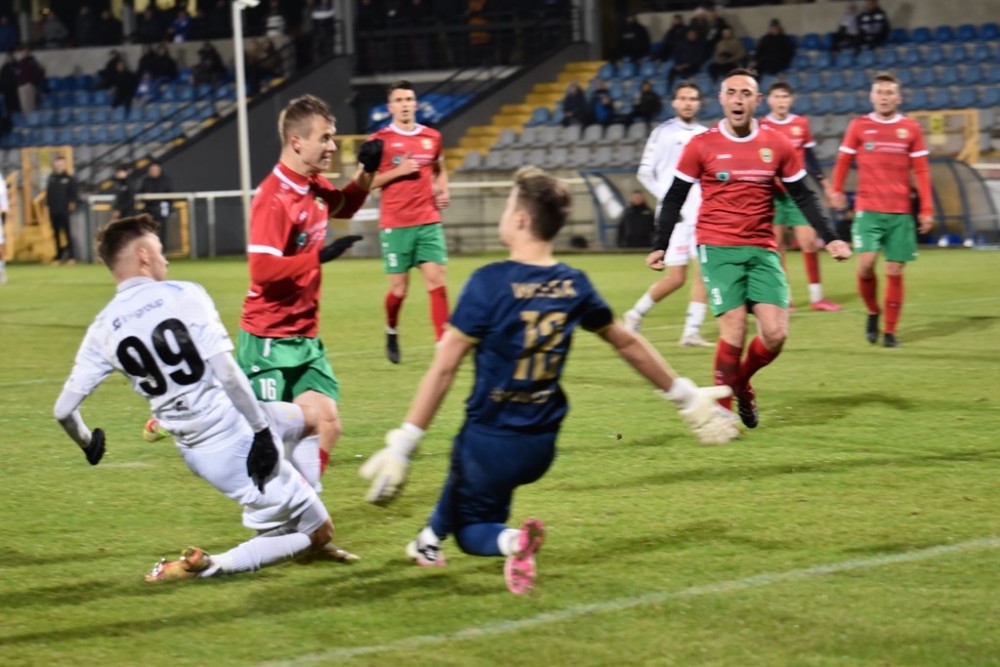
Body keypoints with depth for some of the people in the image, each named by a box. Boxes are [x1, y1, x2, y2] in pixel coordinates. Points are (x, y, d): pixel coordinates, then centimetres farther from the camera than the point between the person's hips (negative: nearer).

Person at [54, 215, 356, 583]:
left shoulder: (102, 330, 1)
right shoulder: (183, 295, -13)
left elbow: (64, 409, 0)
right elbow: (227, 373, -21)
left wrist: (88, 443, 20)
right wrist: (261, 430, -14)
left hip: (193, 451, 7)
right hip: (235, 436, -7)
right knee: (318, 533, 4)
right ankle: (205, 566, -7)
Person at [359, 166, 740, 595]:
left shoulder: (490, 283, -17)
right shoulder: (574, 286, -2)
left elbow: (443, 369, -19)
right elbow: (628, 344, 11)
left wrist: (402, 446, -16)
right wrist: (686, 397, 24)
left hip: (491, 441, -6)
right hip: (540, 446, 6)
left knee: (472, 528, 14)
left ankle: (511, 541, -18)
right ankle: (432, 536, 37)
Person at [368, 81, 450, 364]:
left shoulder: (432, 137, 8)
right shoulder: (380, 140, -3)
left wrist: (443, 191, 6)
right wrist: (398, 171, -15)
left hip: (429, 221, 3)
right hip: (395, 224, -3)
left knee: (437, 281, -7)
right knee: (399, 288, 2)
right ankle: (391, 332, 30)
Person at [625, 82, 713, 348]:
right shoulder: (663, 133, -2)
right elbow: (645, 173, -1)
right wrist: (667, 198, -9)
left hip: (702, 214, 5)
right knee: (676, 278, -5)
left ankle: (692, 331, -2)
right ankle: (636, 314, 16)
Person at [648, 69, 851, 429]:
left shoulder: (777, 145, 3)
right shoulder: (701, 145, -2)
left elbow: (803, 196, 9)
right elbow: (674, 198, 5)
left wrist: (829, 238, -1)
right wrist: (660, 246, 1)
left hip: (762, 250, 3)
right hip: (717, 248, -3)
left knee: (775, 333, -8)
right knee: (734, 331, -15)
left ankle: (741, 383, 22)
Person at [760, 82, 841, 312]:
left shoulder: (801, 124, 5)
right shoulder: (762, 127, -3)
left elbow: (810, 158, 13)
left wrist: (823, 183, 11)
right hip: (772, 193, -2)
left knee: (809, 242, -3)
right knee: (776, 245, 1)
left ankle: (816, 296, 5)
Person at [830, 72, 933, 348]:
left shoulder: (911, 129, 5)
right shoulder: (859, 126, 3)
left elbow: (921, 172, 4)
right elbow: (843, 160, 14)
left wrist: (927, 209, -1)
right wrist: (837, 190, 11)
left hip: (901, 212, 1)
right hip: (868, 209, -1)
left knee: (895, 271, 0)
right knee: (866, 263, -16)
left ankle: (890, 331, 10)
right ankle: (873, 312, 10)